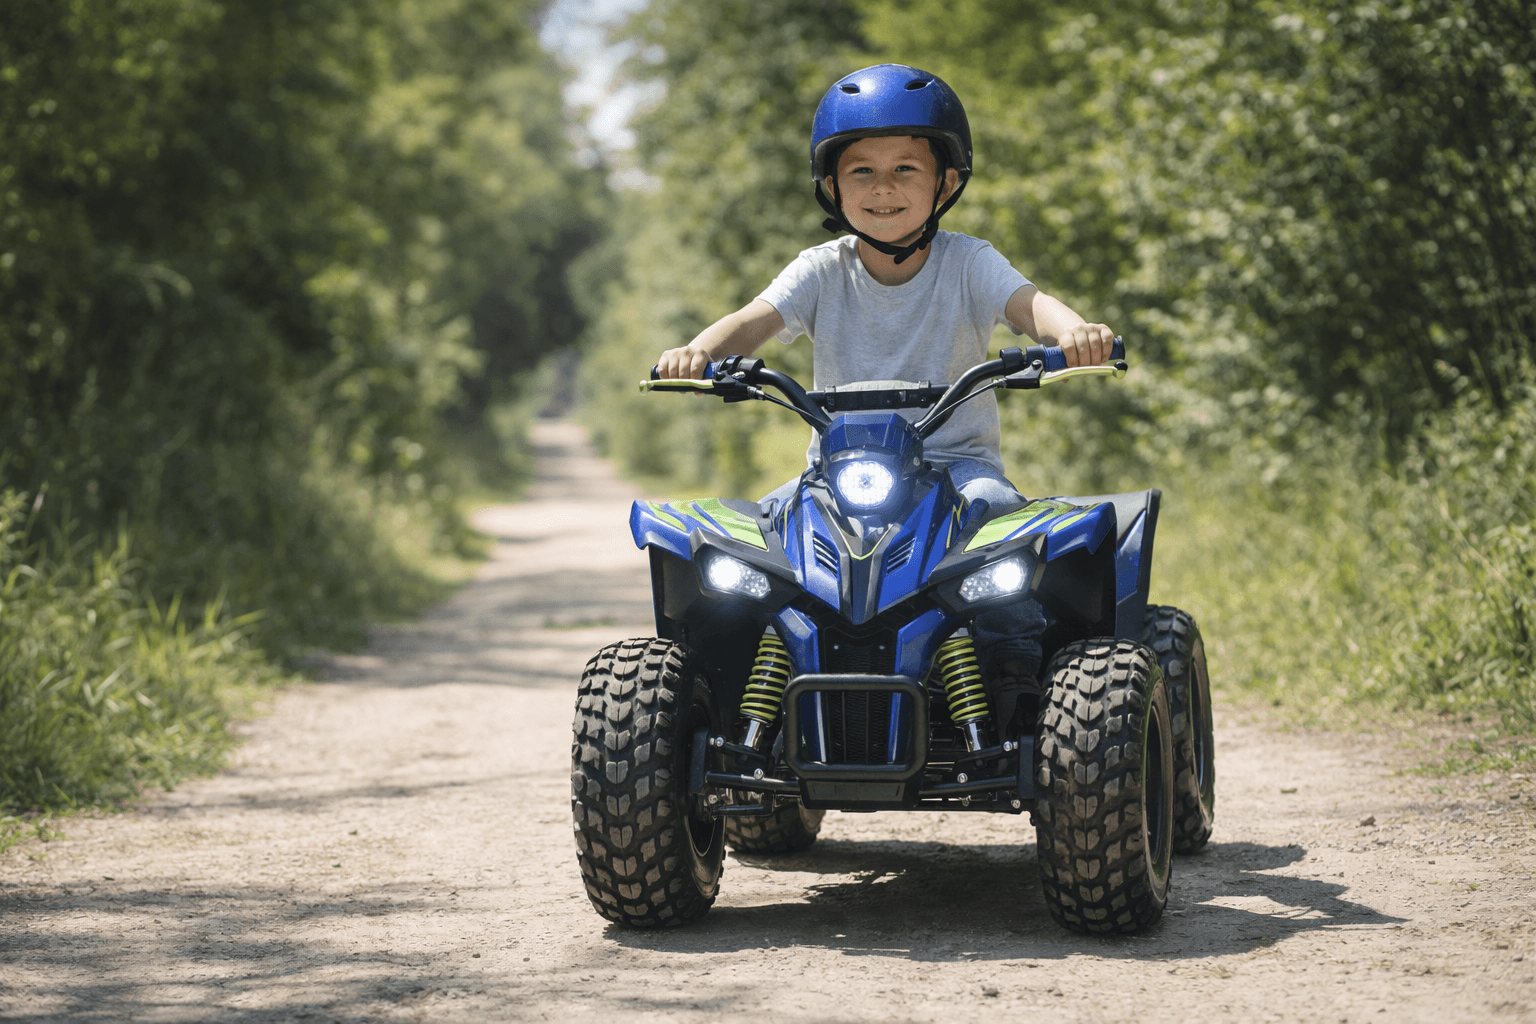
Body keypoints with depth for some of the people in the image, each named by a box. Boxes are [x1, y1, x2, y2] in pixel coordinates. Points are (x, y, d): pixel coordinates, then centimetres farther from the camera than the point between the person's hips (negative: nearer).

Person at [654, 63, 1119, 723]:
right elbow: (756, 320, -12)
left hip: (957, 460, -2)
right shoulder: (822, 272, 3)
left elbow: (1028, 304, -19)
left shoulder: (966, 264, -1)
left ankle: (1013, 673, -30)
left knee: (994, 507, -34)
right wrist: (700, 350, -35)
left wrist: (1072, 332, -44)